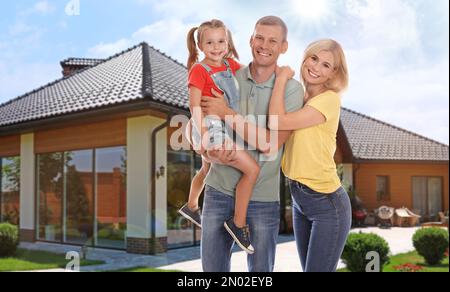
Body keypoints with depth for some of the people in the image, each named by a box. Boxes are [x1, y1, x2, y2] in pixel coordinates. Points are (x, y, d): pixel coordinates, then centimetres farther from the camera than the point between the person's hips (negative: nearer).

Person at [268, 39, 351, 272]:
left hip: (327, 203, -8)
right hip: (299, 199, 8)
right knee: (307, 268, 19)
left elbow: (277, 122, -23)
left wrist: (282, 77, -13)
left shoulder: (329, 99, -15)